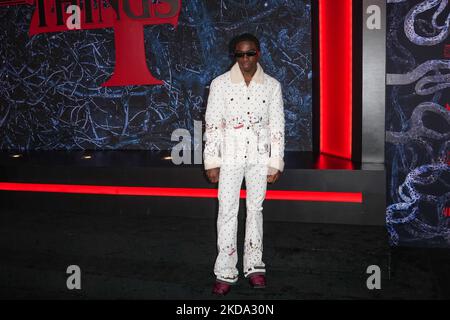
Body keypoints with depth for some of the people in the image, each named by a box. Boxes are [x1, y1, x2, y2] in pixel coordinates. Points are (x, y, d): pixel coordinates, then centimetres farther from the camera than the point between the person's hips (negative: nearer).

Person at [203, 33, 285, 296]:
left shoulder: (272, 85, 1)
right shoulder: (220, 84, -3)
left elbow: (277, 126, 2)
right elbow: (212, 124, -3)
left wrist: (276, 163, -1)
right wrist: (212, 162, -6)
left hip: (260, 156, 2)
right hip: (230, 156, -1)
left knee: (256, 209, 11)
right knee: (228, 212, 1)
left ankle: (254, 266, 23)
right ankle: (226, 272, 10)